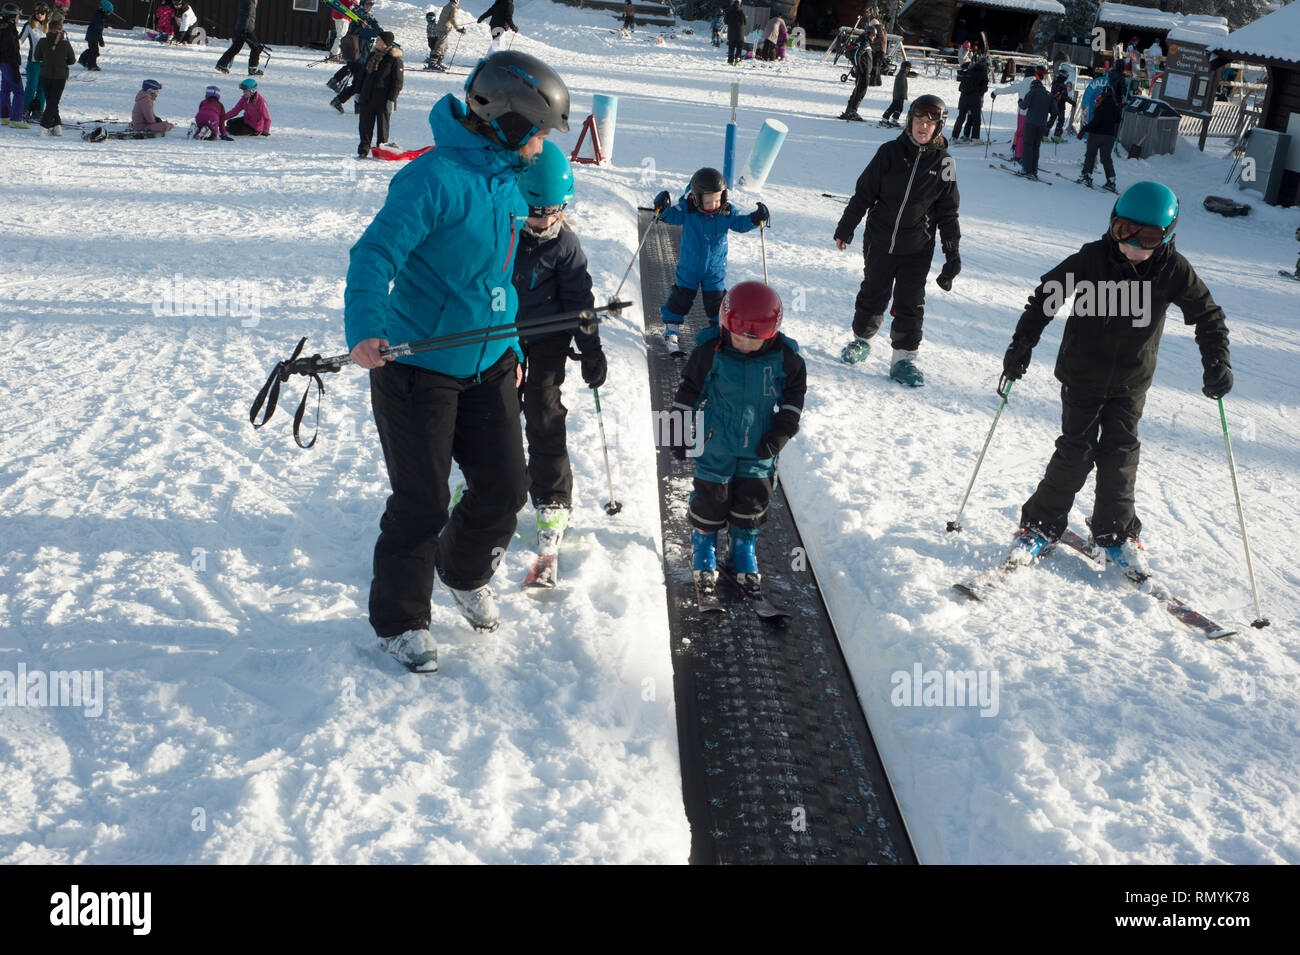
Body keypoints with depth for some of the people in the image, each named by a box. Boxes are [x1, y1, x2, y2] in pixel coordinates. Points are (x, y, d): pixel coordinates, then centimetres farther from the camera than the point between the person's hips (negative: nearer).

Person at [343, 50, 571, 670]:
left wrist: (511, 343, 24)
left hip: (487, 366, 8)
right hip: (418, 368, -8)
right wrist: (365, 330, -40)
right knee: (422, 503, 0)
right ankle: (399, 620, 22)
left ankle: (464, 573, 40)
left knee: (505, 488, 9)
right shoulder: (434, 177, -19)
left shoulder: (506, 181, 9)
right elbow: (375, 254, -26)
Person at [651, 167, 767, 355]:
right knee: (681, 299, 6)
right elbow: (672, 215, -24)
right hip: (688, 267, -1)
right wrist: (663, 208, -46)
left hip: (716, 269, 1)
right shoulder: (687, 209, -17)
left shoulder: (727, 212, -11)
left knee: (716, 303, 7)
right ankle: (670, 333, 20)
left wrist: (755, 218, -24)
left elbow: (741, 223, -5)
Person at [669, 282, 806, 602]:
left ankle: (744, 550, 32)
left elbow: (795, 393, 4)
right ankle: (703, 549, 29)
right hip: (715, 444, -1)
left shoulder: (784, 357, -11)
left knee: (752, 502, 10)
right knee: (710, 499, 6)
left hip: (759, 448, 2)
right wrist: (679, 431, -1)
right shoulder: (709, 352, -15)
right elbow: (688, 391, -3)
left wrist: (781, 432, -3)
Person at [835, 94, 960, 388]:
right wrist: (845, 228, 7)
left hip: (917, 248, 0)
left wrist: (952, 252, 4)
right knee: (873, 295, 9)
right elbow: (864, 193, 4)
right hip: (880, 239, 0)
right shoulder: (890, 152, -4)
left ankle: (904, 358, 9)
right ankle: (861, 339, 32)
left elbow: (948, 210, 6)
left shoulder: (942, 162, 0)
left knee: (910, 303, -1)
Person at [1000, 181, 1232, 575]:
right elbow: (1046, 296, -5)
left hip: (1130, 383, 2)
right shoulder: (1092, 258, -15)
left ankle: (1115, 532, 22)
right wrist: (1022, 343, -10)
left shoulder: (1173, 271, -11)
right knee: (1076, 451, -3)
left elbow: (1207, 314, 1)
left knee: (1120, 455, 5)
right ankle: (1041, 524, 13)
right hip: (1081, 375, -1)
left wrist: (1217, 361, -10)